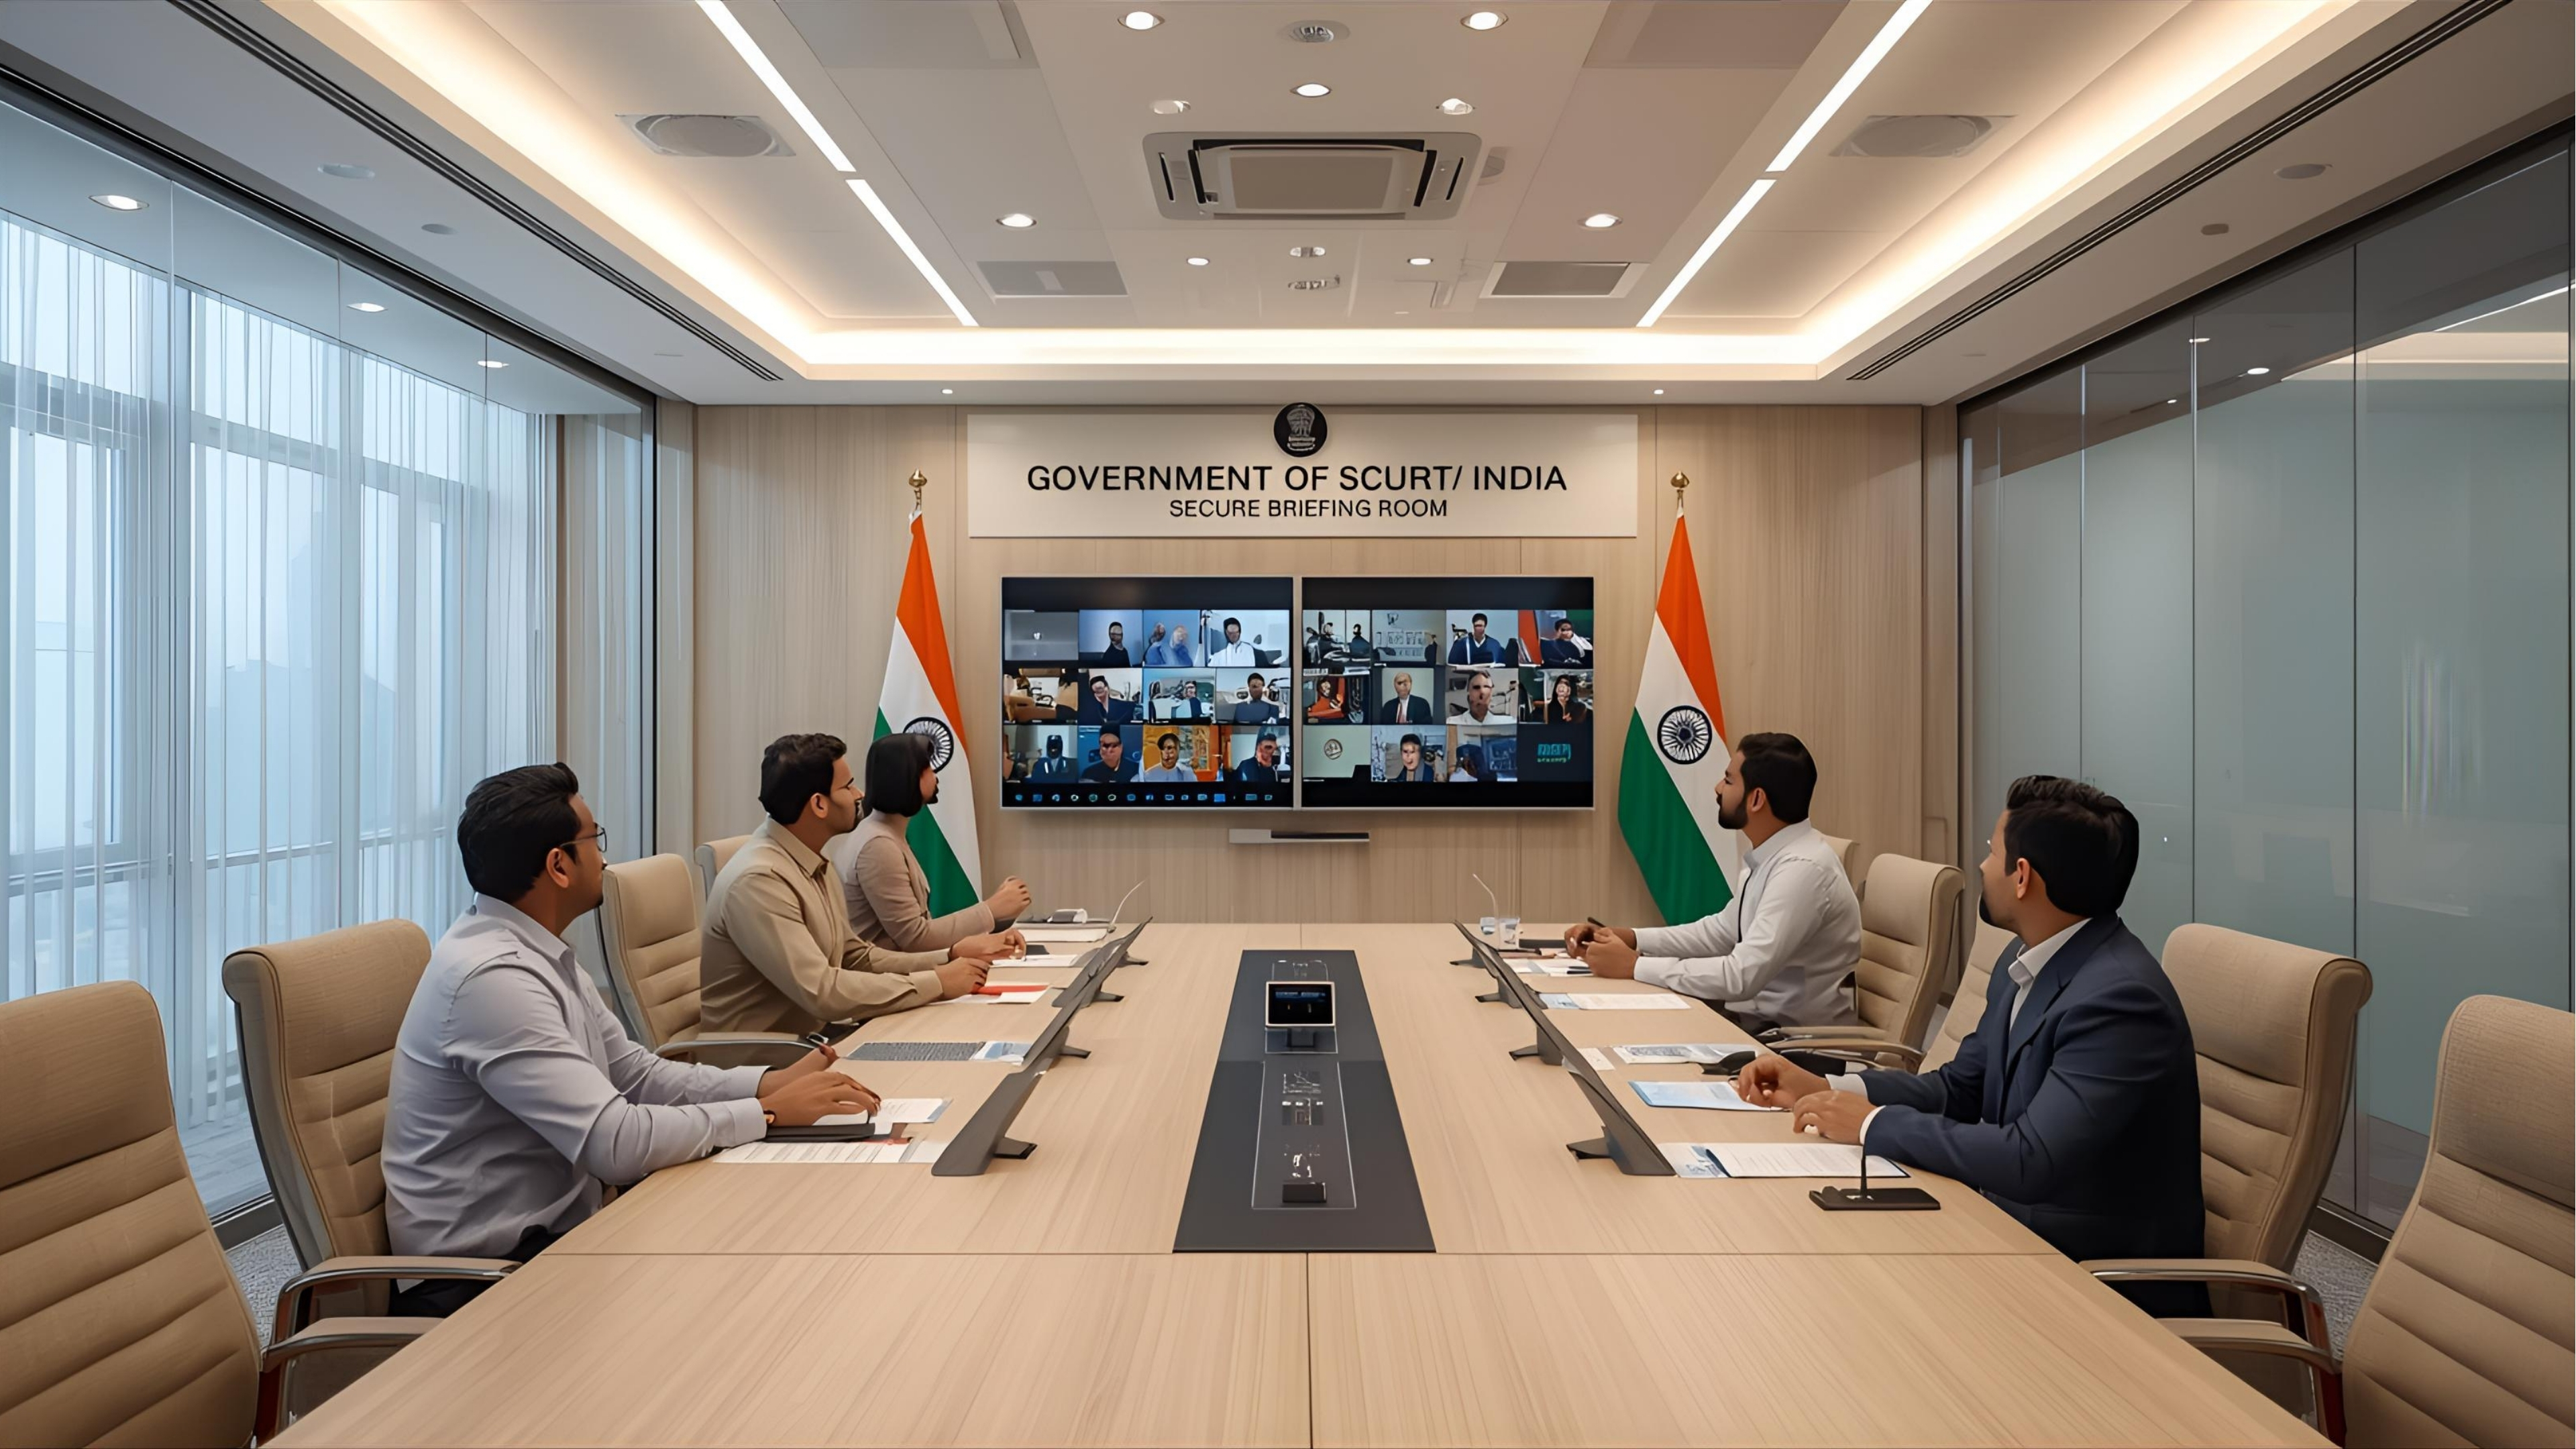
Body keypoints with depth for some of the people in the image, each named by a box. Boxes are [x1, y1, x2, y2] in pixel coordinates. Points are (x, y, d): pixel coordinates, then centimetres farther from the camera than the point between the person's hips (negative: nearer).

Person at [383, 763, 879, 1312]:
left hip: (549, 1233, 8)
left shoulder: (540, 954, 5)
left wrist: (772, 1081, -5)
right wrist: (770, 1112, -19)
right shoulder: (492, 977, -25)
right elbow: (616, 1143, -28)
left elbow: (639, 1076, 8)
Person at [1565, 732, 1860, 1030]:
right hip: (1761, 1012, 8)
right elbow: (1721, 930, 13)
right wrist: (1627, 938, 1)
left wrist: (1633, 966, -22)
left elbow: (1742, 976, -30)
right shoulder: (1772, 857, 4)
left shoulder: (1802, 868, -24)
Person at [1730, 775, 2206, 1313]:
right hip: (2024, 1232, 7)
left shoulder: (2119, 997, -25)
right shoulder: (2026, 962, 3)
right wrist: (1823, 1089, -3)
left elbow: (2031, 1160, -31)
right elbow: (1959, 1088, 10)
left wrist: (1873, 1123, -20)